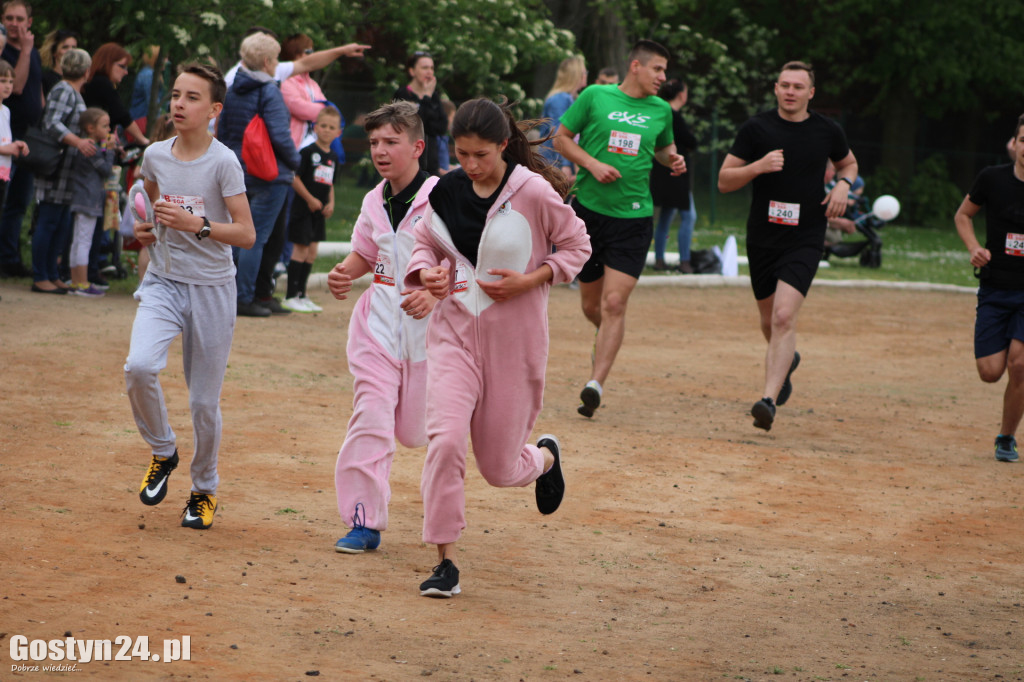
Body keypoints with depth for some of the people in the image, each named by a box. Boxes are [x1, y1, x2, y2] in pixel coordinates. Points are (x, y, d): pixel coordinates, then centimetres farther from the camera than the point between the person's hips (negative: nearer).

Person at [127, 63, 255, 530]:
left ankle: (204, 490, 26)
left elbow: (247, 235, -14)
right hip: (163, 282, 3)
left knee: (205, 401, 3)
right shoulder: (155, 156, 2)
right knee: (139, 366, -24)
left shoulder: (223, 162, -12)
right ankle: (163, 451, 3)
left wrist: (196, 225, -26)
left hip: (211, 289, -3)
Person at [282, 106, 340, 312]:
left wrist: (331, 203, 5)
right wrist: (310, 199, -13)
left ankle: (301, 294, 17)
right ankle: (291, 297, -3)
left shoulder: (333, 157, 11)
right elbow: (294, 178, -14)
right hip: (303, 208, -7)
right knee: (301, 249, -7)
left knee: (312, 252, 9)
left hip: (319, 211, 7)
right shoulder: (308, 152, -11)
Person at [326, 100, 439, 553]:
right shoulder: (374, 202, 6)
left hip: (428, 328, -4)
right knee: (370, 420, -9)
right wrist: (344, 275, -1)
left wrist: (434, 295, -29)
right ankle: (364, 521, -2)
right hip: (379, 324, 4)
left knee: (415, 432, 8)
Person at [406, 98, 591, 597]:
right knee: (445, 439, -18)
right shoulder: (447, 191, -2)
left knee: (500, 467, 7)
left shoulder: (534, 192, -14)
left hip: (514, 337, -2)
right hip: (454, 330, 3)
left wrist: (529, 280, -15)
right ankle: (445, 561, -8)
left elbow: (577, 246, -2)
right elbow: (425, 242, 15)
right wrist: (427, 273, -8)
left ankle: (546, 457, 46)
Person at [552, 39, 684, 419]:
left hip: (633, 218, 0)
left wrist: (673, 160, 2)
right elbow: (561, 139, 5)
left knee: (614, 304, -13)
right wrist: (593, 164, -10)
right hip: (589, 210, 0)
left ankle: (595, 384, -14)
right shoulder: (594, 97, 0)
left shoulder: (661, 110, 7)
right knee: (591, 305, 11)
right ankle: (606, 335, 45)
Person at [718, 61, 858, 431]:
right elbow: (724, 181, -2)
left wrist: (843, 185, 0)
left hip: (804, 241, -2)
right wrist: (758, 166, -19)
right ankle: (787, 360, 50)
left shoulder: (827, 130, 2)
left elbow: (848, 163, 23)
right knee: (769, 321, 15)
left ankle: (769, 400, -23)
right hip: (762, 238, 2)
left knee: (784, 317, -19)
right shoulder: (756, 128, -2)